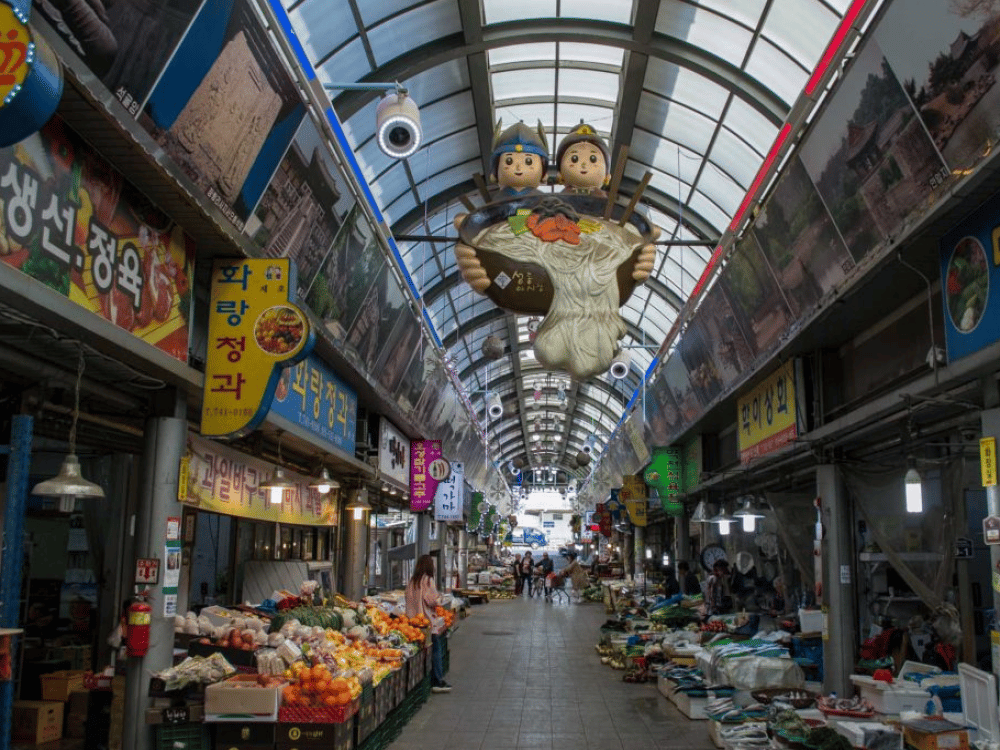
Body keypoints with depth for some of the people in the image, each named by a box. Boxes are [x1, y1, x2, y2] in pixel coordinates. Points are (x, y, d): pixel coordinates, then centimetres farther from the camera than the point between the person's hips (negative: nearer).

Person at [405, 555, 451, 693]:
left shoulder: (412, 582, 9)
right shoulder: (428, 580, -12)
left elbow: (410, 601, 14)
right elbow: (433, 601, -16)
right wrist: (439, 598, 5)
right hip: (429, 622, -7)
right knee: (436, 651, 0)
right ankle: (438, 682, -1)